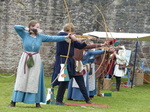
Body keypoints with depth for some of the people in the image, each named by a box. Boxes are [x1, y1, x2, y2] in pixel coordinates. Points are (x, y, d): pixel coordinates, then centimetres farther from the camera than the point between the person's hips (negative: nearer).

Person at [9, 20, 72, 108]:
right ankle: (13, 101, 1)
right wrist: (26, 29, -13)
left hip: (36, 60, 2)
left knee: (35, 81, 2)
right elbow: (16, 27, -12)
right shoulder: (25, 35, -2)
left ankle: (37, 102, 7)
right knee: (21, 80, -2)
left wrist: (65, 37, -7)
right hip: (25, 60, -2)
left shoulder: (41, 37, 4)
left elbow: (53, 38, 0)